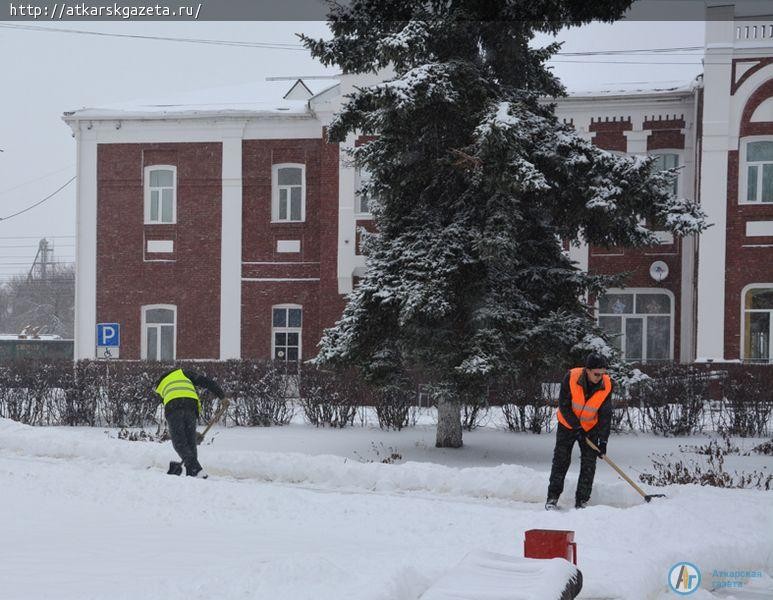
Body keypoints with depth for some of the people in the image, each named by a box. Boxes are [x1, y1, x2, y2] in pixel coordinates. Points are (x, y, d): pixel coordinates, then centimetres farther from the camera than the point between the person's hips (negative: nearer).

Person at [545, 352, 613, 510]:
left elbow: (605, 414, -13)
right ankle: (552, 497, 6)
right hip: (567, 424, -2)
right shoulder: (571, 377, -28)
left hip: (590, 427, 2)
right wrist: (577, 427, -21)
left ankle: (581, 501, 2)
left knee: (589, 464, -4)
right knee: (561, 460, -3)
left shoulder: (606, 385, -20)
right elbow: (564, 406, -19)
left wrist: (603, 441, -17)